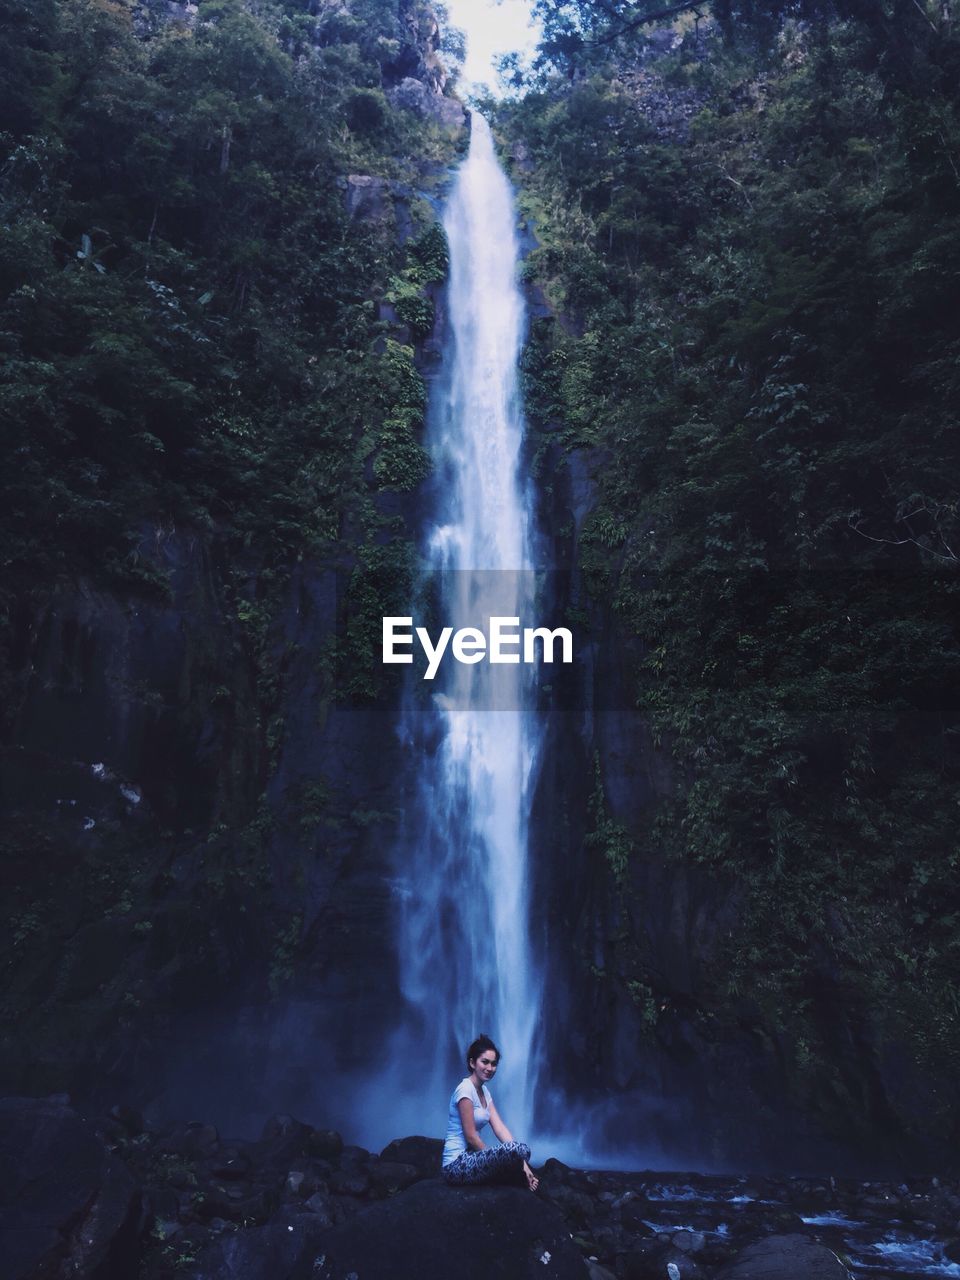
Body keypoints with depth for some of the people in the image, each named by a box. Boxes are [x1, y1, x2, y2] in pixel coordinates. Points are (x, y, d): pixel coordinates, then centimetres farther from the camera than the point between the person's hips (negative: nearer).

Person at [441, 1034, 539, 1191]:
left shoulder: (484, 1091, 12)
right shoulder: (465, 1089, -16)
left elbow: (500, 1128, 3)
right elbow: (470, 1136, -17)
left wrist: (521, 1162, -9)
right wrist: (497, 1159, -11)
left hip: (470, 1158, 9)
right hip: (457, 1165, -9)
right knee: (520, 1149, -24)